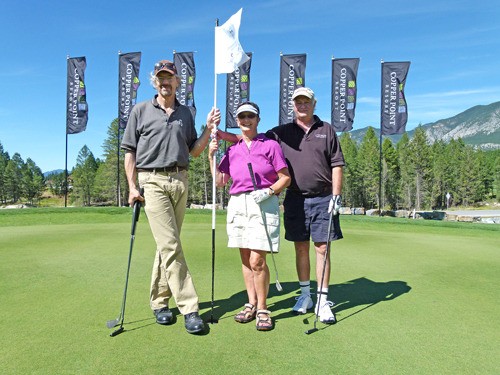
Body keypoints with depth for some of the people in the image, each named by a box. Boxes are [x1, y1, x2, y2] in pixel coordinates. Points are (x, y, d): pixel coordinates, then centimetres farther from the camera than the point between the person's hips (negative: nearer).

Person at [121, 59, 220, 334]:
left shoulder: (185, 113, 16)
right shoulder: (141, 110, 7)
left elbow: (194, 151, 15)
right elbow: (129, 151, 4)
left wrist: (209, 128, 0)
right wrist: (132, 187, -4)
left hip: (180, 180, 4)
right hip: (152, 181, -3)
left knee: (167, 245, 9)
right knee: (170, 246, -9)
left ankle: (159, 301, 22)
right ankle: (189, 308, -4)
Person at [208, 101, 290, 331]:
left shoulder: (270, 145, 2)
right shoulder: (232, 150, 14)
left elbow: (285, 178, 2)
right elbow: (220, 181, 12)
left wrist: (268, 191, -14)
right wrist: (211, 156, 3)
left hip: (264, 206, -4)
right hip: (237, 205, 5)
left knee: (257, 260, -9)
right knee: (245, 259, 9)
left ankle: (262, 309, 8)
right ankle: (251, 304, 23)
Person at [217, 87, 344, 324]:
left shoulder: (326, 130, 8)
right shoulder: (282, 133, 10)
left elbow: (337, 165, 5)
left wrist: (336, 195, -4)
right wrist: (222, 134, -1)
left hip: (323, 199, -1)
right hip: (295, 199, 1)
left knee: (322, 248, 0)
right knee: (301, 248, 8)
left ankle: (323, 301, 9)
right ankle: (305, 295, 22)